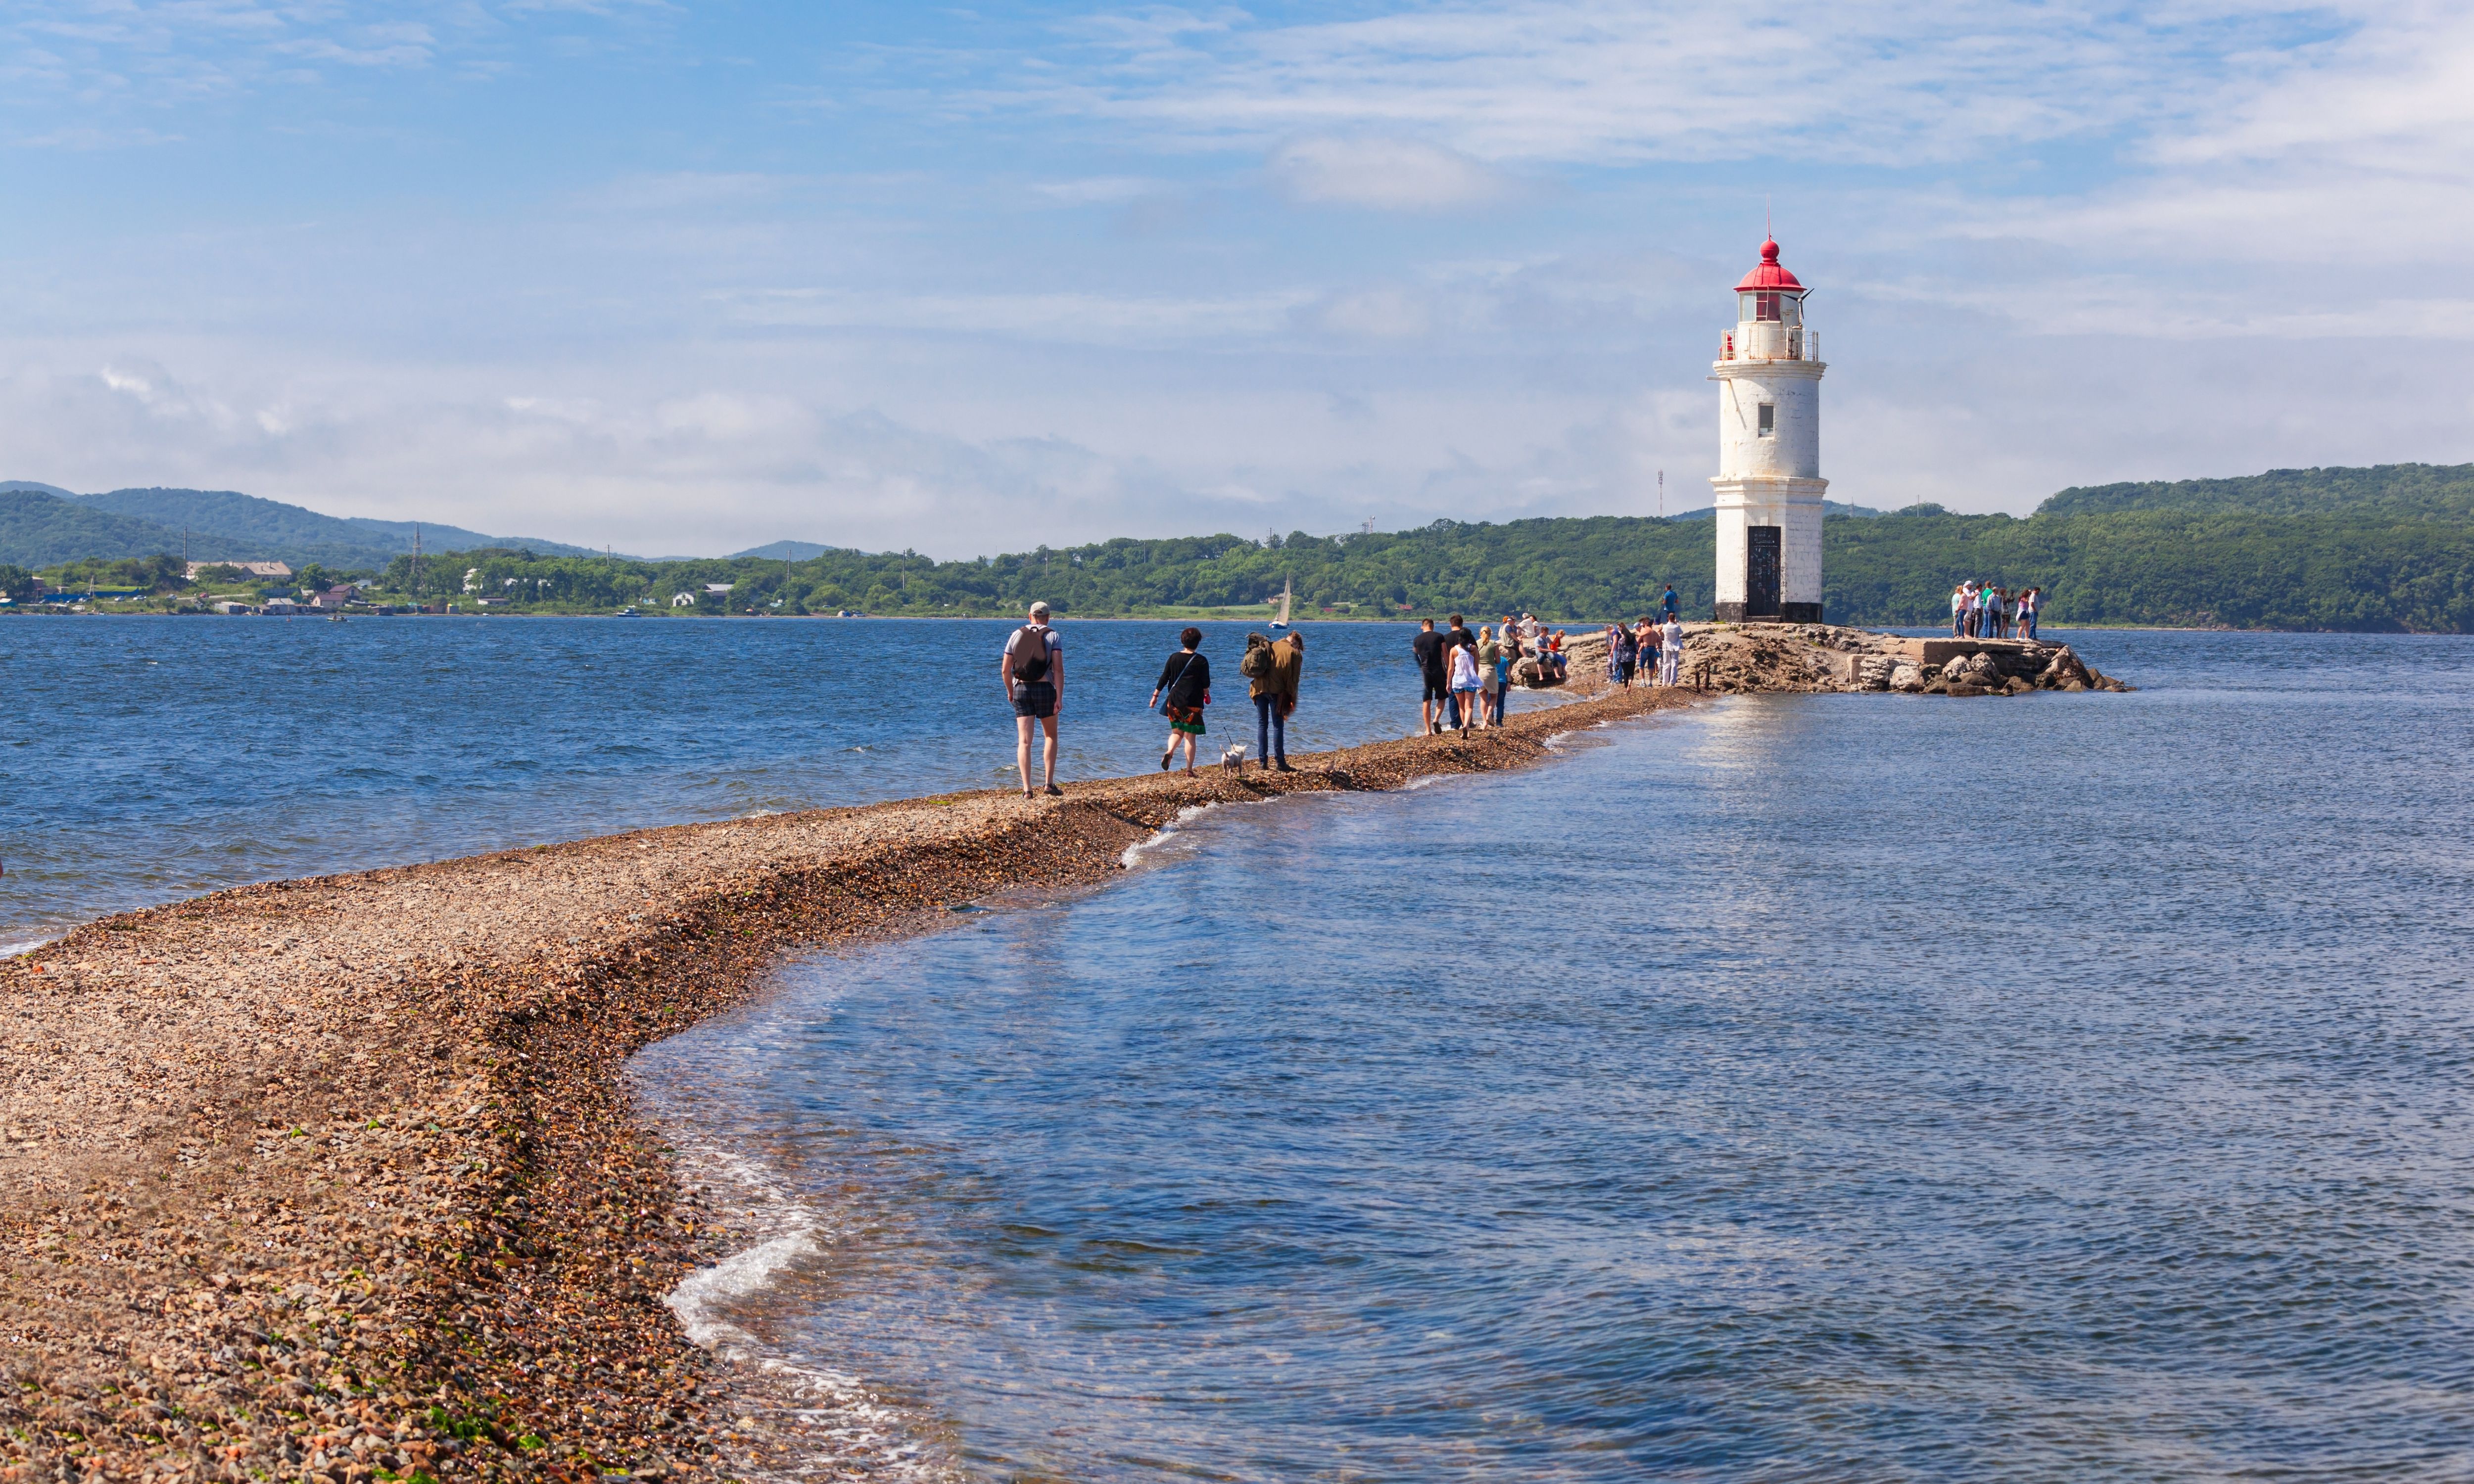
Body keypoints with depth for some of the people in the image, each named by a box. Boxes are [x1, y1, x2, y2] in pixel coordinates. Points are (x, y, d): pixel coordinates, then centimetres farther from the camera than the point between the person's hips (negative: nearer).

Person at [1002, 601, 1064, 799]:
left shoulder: (1017, 635, 8)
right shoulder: (1053, 636, 0)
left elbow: (1005, 669, 6)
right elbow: (1058, 669, -11)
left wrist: (1010, 691, 22)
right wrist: (1059, 698, -12)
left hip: (1021, 690, 2)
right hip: (1045, 689, -2)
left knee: (1024, 741, -1)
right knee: (1051, 736, 18)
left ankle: (1027, 788, -11)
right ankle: (1049, 782, 12)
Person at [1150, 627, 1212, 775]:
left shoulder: (1174, 658, 3)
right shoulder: (1201, 661, -5)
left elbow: (1164, 678, 5)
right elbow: (1206, 683, 0)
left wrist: (1155, 695, 13)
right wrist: (1207, 695, 20)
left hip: (1174, 700, 3)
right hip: (1194, 702, -3)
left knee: (1177, 731, 17)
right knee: (1191, 736, 2)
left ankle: (1169, 752, -13)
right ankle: (1189, 770, -1)